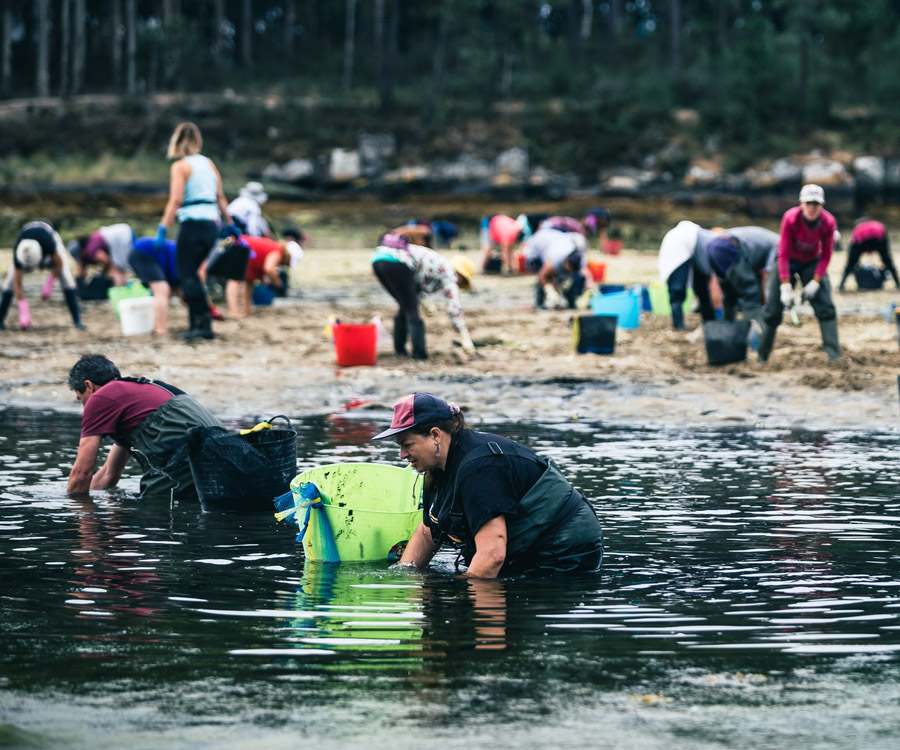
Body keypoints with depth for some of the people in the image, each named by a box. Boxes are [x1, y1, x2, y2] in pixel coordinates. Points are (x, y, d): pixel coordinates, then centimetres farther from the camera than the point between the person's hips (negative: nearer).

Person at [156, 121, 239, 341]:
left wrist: (163, 228, -16)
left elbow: (175, 200, -15)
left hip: (192, 224, -7)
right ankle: (198, 322, 14)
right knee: (191, 272, 15)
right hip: (211, 226, 7)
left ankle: (203, 322, -14)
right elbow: (221, 197, 16)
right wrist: (230, 224, 22)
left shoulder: (180, 166, -5)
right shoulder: (209, 163, 14)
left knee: (187, 274, -4)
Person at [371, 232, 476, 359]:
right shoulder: (449, 273, 8)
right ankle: (419, 353, 2)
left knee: (405, 307, 21)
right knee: (411, 309, 2)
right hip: (395, 263, -9)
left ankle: (399, 349, 23)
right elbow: (454, 307, 0)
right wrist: (466, 338, -1)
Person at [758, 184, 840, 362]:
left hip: (812, 262, 2)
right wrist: (786, 287, -28)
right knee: (773, 311, -4)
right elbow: (783, 254, -25)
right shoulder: (790, 218, -28)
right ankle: (762, 358, 7)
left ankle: (834, 355, -9)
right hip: (788, 262, -2)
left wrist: (816, 282, -21)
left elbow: (826, 255, -12)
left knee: (825, 306, -12)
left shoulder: (828, 222, -22)